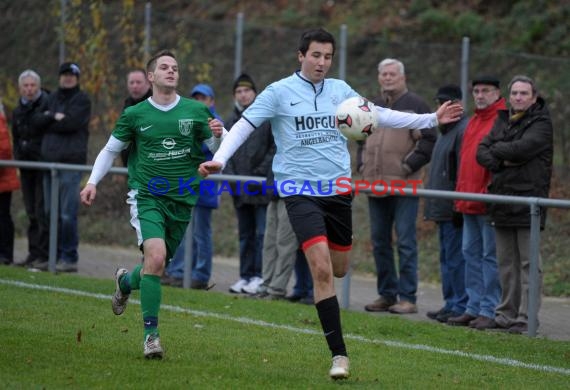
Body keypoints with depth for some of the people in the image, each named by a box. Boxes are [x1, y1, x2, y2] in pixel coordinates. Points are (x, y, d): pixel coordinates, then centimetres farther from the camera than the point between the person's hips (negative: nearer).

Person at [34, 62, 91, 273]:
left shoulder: (82, 100, 0)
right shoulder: (52, 98, 19)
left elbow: (71, 123, -14)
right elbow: (40, 121, 6)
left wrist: (50, 121, -2)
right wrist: (55, 118, -10)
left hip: (71, 162, -7)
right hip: (50, 160, 7)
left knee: (67, 214, -10)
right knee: (51, 213, 8)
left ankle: (69, 258, -7)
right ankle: (55, 256, 15)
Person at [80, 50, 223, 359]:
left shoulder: (196, 111, 3)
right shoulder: (135, 115, 0)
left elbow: (213, 149, 9)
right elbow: (110, 149, 12)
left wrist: (217, 136, -13)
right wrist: (92, 182, 1)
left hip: (181, 199, 3)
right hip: (146, 197, -3)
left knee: (156, 264, 10)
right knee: (155, 256, -23)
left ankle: (125, 281, 48)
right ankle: (150, 333, -15)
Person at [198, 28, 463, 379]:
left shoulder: (340, 90, 7)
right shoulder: (279, 92, -4)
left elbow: (380, 115, 14)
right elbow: (244, 127, -5)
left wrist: (432, 119, 11)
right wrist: (219, 159, -21)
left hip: (338, 188, 5)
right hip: (300, 189, -5)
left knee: (339, 269, 12)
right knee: (322, 270, -17)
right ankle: (339, 354, -14)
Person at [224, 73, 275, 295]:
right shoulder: (231, 123, 17)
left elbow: (275, 149, -5)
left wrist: (261, 173, -12)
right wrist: (230, 177, 3)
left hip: (263, 188, -6)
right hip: (240, 191, 6)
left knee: (262, 233, -8)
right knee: (245, 234, 10)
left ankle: (259, 276, -8)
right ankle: (246, 276, 14)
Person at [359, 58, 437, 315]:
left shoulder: (415, 105, -2)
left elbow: (429, 140, -8)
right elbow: (361, 138, 28)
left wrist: (408, 166, -13)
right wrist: (362, 164, 13)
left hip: (404, 187, -7)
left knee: (405, 242, -7)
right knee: (379, 242, 10)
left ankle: (407, 298, -5)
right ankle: (386, 294, 18)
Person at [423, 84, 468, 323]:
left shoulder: (463, 130, -12)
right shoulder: (445, 131, 20)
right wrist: (432, 206, 22)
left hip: (454, 209, -10)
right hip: (441, 208, 10)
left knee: (455, 258, -8)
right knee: (446, 258, 13)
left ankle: (461, 307, -5)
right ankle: (450, 303, 19)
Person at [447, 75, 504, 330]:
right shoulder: (473, 122, 19)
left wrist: (491, 192, -20)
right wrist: (461, 193, 18)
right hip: (469, 202, 9)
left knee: (490, 255, -5)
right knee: (471, 253, 11)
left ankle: (490, 311, -2)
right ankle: (473, 307, 17)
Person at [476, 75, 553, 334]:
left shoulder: (541, 123, -4)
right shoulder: (502, 121, 17)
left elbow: (522, 148, -20)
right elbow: (481, 152, 9)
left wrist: (496, 149, -4)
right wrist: (502, 161, -10)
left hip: (528, 199, -7)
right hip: (501, 199, 7)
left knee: (529, 263, -7)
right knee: (506, 262, 12)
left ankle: (526, 320, -9)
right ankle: (507, 315, 18)